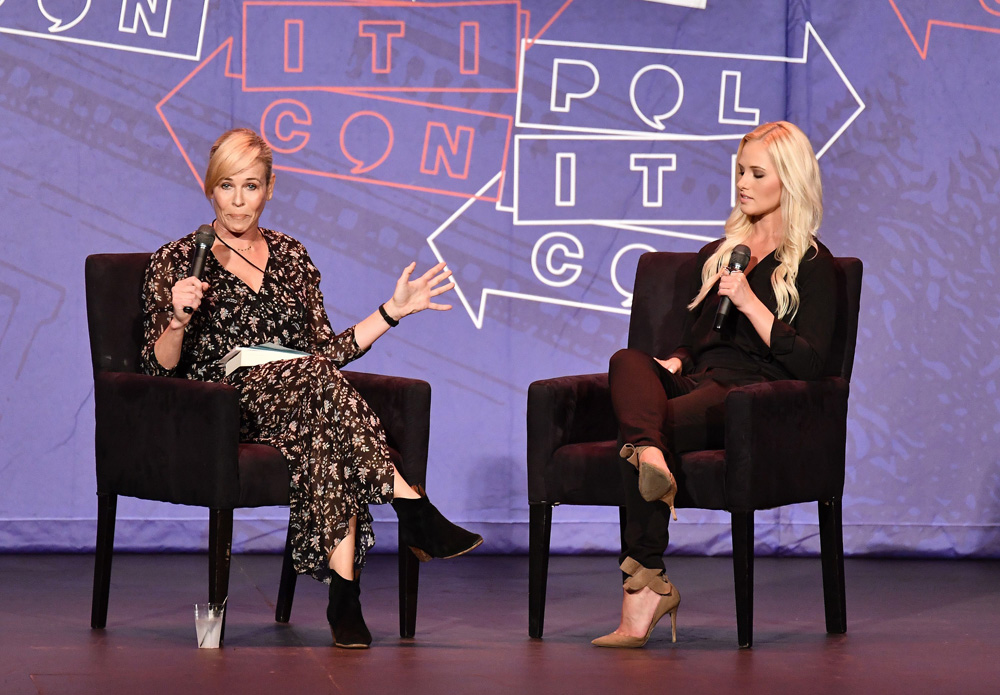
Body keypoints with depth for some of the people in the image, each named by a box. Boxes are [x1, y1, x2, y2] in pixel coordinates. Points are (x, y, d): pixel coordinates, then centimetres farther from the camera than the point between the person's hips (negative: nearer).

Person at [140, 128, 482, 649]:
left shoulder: (290, 258, 20)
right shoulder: (177, 262, 8)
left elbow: (326, 351, 18)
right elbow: (160, 369, 1)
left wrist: (393, 311, 12)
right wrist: (179, 319, -18)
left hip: (293, 401, 3)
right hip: (217, 410, -3)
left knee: (325, 437, -36)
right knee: (321, 381, -36)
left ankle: (344, 595, -43)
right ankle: (414, 513, -36)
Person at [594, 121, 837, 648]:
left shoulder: (812, 265, 8)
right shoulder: (715, 254, 27)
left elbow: (809, 364, -3)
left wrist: (750, 303, -10)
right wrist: (674, 363, 8)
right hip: (696, 385, 5)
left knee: (657, 428, -34)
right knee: (628, 362, -29)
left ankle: (644, 586, -34)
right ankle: (650, 456, -57)